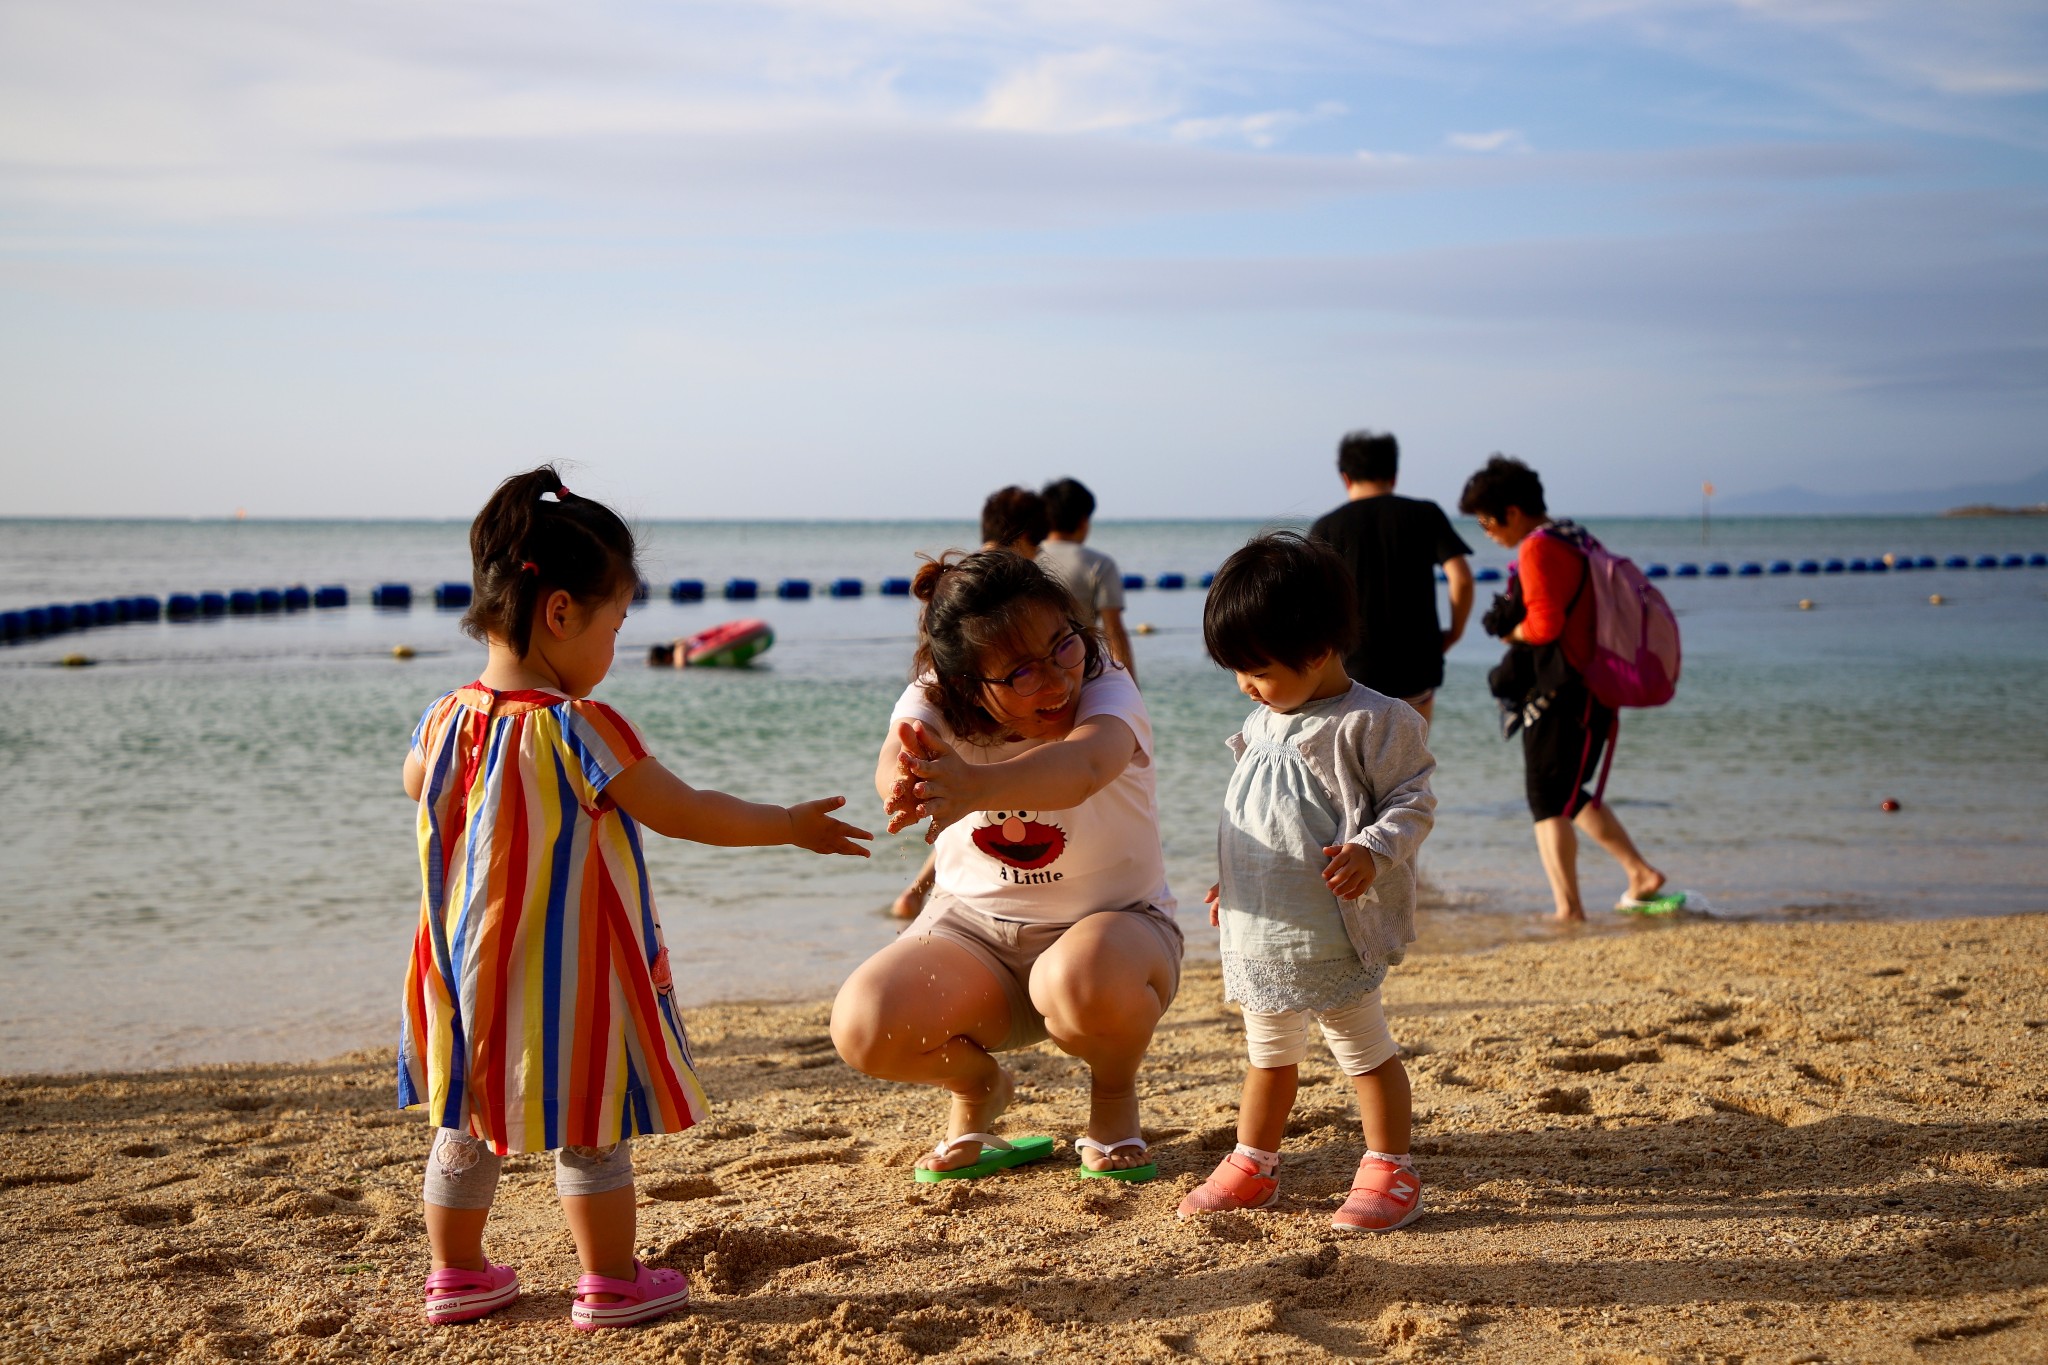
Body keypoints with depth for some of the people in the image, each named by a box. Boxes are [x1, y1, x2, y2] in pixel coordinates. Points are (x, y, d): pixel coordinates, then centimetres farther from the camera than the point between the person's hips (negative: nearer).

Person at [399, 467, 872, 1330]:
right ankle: (612, 1285, 18)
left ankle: (456, 1276, 30)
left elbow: (415, 782, 19)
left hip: (466, 971, 7)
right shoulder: (580, 732, -21)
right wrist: (790, 825, -2)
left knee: (464, 1128, 19)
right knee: (591, 1131, 8)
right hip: (565, 974, -6)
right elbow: (686, 813, -14)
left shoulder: (444, 723, -3)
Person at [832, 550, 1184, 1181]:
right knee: (863, 1027, -24)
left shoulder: (1106, 691, -21)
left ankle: (1115, 1093, -2)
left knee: (1084, 981, -39)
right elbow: (897, 764, -36)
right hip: (974, 928, 3)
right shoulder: (936, 702, -12)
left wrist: (975, 786, -67)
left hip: (1112, 920, -2)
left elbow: (1083, 766, -46)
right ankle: (978, 1083, 11)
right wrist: (907, 781, -63)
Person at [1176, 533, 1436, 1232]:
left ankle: (1389, 1172, 14)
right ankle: (1252, 1165, 31)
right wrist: (1231, 880, 24)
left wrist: (1373, 851, -29)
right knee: (1268, 1052, 19)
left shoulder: (1370, 723, -14)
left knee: (1363, 1046, 4)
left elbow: (1413, 801, -14)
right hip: (1258, 932, 8)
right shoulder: (1263, 724, 11)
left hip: (1331, 932, -8)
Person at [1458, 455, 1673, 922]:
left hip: (1561, 697, -10)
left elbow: (1545, 625, -21)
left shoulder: (1538, 550, -15)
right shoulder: (1572, 540, 17)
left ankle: (1568, 908, -7)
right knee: (1568, 796, 20)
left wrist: (1511, 632, -3)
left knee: (1549, 802, -6)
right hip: (1584, 690, 10)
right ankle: (1641, 874, 21)